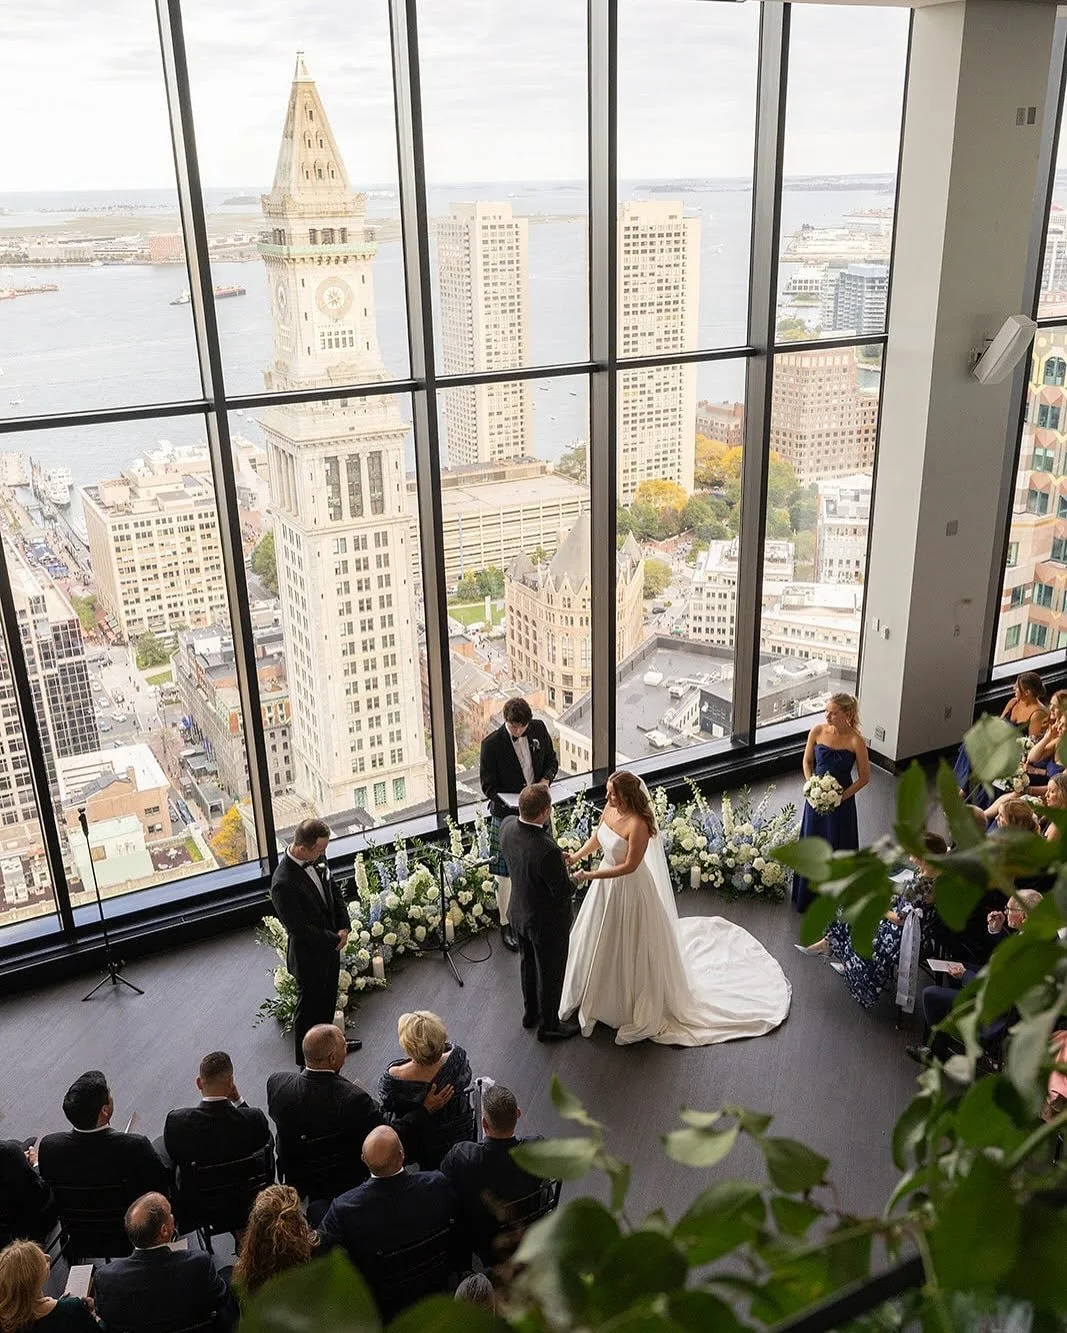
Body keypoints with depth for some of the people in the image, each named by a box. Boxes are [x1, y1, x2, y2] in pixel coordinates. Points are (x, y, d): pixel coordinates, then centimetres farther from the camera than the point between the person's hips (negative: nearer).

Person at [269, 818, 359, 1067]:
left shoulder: (316, 858, -11)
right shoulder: (284, 884, -35)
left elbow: (333, 890, 5)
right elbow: (299, 929, -28)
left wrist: (344, 927, -6)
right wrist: (335, 939, -17)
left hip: (330, 945, 7)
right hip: (308, 956, -7)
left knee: (328, 999, 28)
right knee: (309, 1006, 14)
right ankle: (307, 1061, 35)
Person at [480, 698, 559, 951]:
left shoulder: (539, 729, -6)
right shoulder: (492, 744, -19)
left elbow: (551, 760, 9)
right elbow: (488, 786, -13)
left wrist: (545, 781, -12)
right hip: (507, 815, -4)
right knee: (506, 872, 6)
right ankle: (506, 923, 22)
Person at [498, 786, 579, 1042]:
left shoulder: (507, 825, -18)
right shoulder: (547, 851, -40)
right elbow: (564, 892, -27)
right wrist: (572, 878, -6)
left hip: (519, 912, 7)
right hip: (547, 921, -7)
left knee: (528, 962, 29)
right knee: (551, 972, 18)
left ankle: (531, 1012, 50)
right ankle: (548, 1025, 39)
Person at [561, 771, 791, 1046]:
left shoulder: (637, 825, -32)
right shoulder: (610, 808, -8)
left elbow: (629, 866, -27)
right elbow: (597, 837, 9)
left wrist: (591, 876, -26)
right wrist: (576, 857, -3)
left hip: (629, 888, -8)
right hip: (607, 882, 8)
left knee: (630, 946, 10)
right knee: (601, 940, 24)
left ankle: (638, 1005, 33)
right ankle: (603, 991, 49)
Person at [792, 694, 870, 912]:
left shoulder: (855, 741, -16)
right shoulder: (817, 731, -8)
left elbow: (864, 777, -8)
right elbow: (807, 762, 6)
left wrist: (841, 796, -15)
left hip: (842, 799, -3)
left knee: (837, 847, 8)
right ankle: (808, 896, 31)